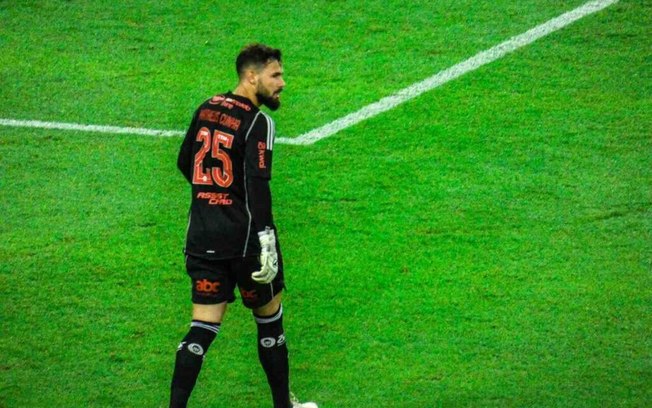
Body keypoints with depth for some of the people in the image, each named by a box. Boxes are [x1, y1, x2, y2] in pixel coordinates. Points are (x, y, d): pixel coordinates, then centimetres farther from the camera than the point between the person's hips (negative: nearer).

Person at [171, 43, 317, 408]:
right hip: (243, 238, -6)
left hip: (202, 238, 6)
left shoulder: (206, 111, 8)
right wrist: (266, 241, -27)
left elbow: (185, 163, 21)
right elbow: (257, 185, -23)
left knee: (204, 327, 5)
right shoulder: (257, 122, -14)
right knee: (269, 319, 13)